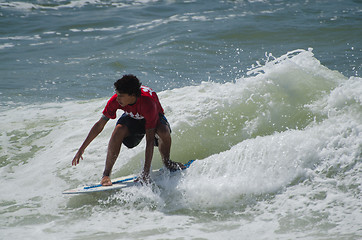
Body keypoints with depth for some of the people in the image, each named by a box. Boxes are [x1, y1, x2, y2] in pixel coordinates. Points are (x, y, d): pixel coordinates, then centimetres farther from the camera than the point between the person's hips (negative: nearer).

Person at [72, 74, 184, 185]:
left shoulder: (148, 103, -41)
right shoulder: (115, 100, -31)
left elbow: (150, 140, -41)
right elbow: (99, 125, -19)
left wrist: (146, 171, -44)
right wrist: (81, 149, -17)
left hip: (155, 118, -2)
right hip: (132, 118, 2)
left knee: (163, 131, -37)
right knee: (119, 130, -32)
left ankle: (167, 162, -5)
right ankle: (106, 174, -22)